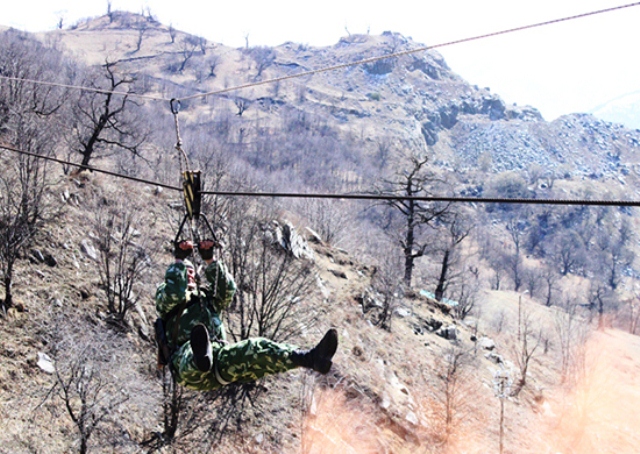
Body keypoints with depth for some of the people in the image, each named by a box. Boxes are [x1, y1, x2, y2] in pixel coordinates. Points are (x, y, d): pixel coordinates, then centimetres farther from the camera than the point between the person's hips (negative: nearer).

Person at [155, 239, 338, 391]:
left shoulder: (206, 297, 35)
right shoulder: (166, 300, 24)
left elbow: (226, 289, 15)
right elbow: (174, 292, -1)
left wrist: (209, 261, 10)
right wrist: (179, 260, 4)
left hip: (221, 357, 5)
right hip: (187, 361, -4)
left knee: (257, 348, -24)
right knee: (191, 351, -44)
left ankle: (312, 358, -49)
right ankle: (200, 357, -85)